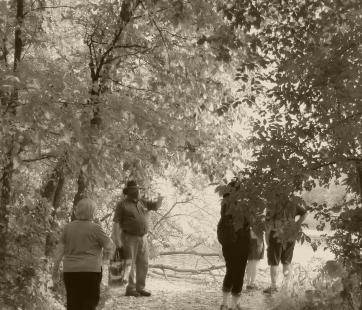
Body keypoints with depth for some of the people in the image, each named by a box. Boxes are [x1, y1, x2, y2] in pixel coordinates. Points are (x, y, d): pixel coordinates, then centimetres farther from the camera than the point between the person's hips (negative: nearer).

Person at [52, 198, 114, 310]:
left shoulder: (68, 227, 4)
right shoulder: (95, 228, -8)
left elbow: (60, 249, 6)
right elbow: (109, 246, -7)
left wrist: (55, 269, 13)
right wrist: (105, 256, 13)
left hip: (70, 271, 4)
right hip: (90, 271, -4)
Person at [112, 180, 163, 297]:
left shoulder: (142, 203, 14)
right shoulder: (122, 204, -5)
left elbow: (156, 206, 18)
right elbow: (116, 223, -10)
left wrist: (160, 200, -6)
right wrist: (117, 240, -17)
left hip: (143, 238, 6)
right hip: (129, 238, -6)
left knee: (143, 264, 7)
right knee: (130, 265, -4)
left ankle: (140, 288, 14)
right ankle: (130, 289, 1)